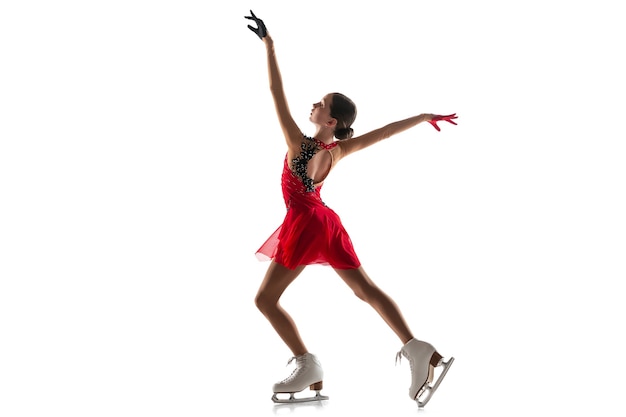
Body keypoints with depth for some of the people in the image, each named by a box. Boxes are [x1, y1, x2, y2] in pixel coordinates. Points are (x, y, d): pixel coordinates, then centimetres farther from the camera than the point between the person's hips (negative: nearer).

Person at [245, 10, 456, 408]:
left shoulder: (298, 141, -17)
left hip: (305, 223, -7)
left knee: (266, 298, 4)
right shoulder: (341, 150, -3)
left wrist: (269, 45, -16)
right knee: (367, 289, 5)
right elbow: (387, 130, 1)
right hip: (327, 222, 7)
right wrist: (426, 116, 12)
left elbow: (277, 92, -17)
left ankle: (308, 365, -4)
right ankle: (418, 349, -9)